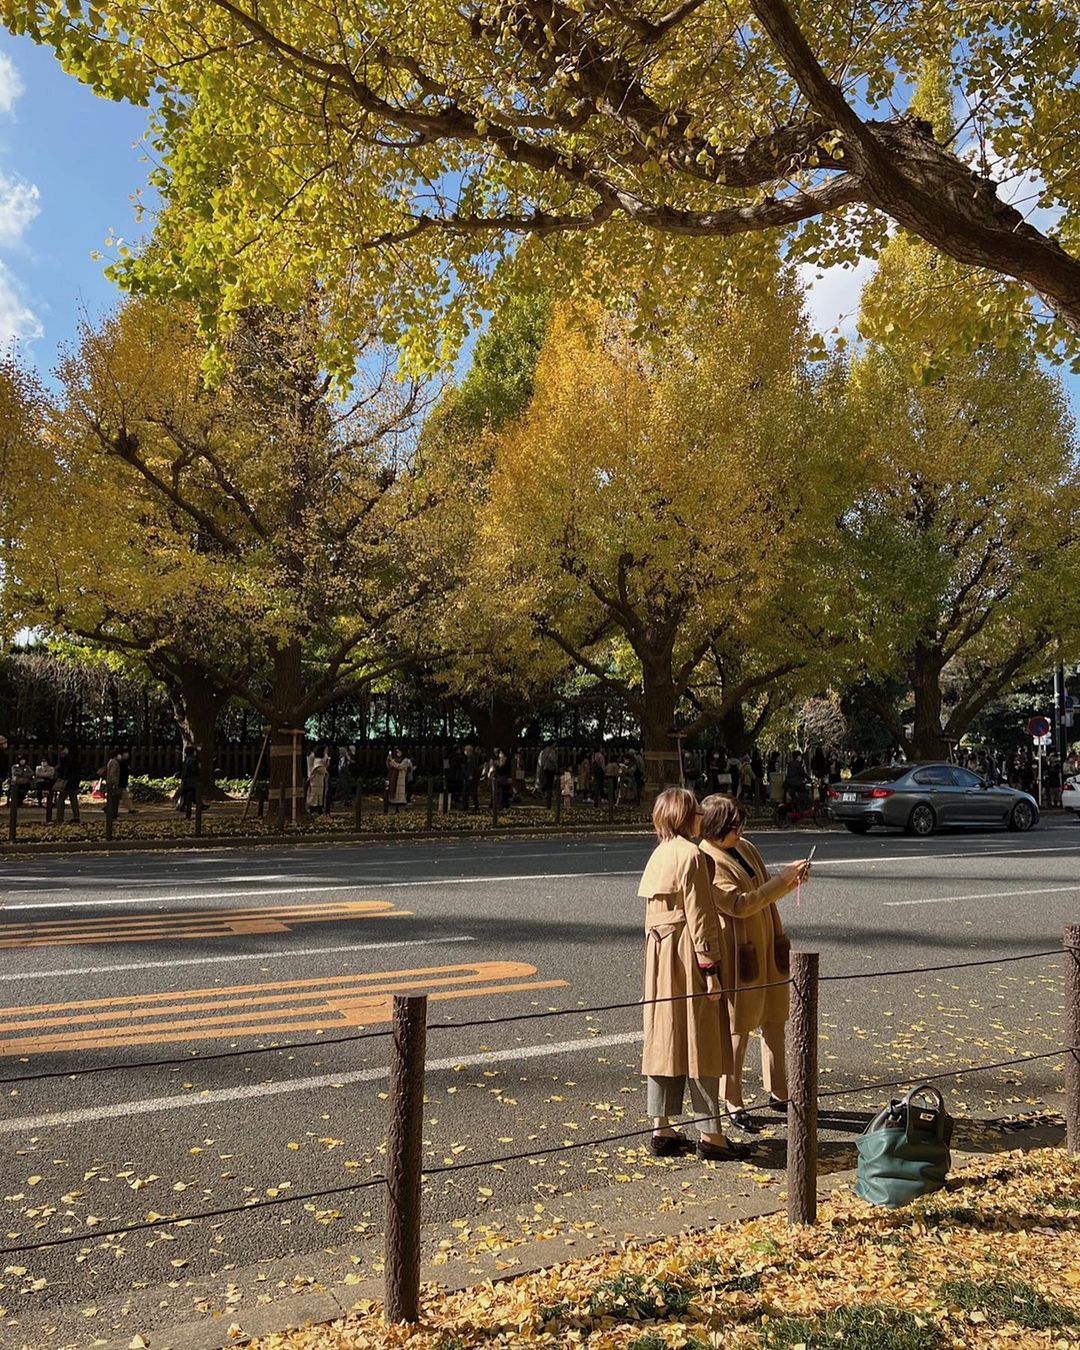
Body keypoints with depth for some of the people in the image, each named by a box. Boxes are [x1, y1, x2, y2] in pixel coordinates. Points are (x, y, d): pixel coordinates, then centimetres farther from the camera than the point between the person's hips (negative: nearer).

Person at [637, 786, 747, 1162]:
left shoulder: (659, 854, 12)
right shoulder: (690, 854, -14)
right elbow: (698, 916, -17)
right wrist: (710, 969, -14)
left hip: (659, 952, 8)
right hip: (687, 953, -8)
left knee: (665, 1039, 11)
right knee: (701, 1042, 0)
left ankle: (661, 1130, 16)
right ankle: (710, 1134, 8)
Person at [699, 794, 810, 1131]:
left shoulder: (746, 848, 9)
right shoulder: (707, 862, -17)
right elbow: (739, 904, -24)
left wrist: (791, 878, 0)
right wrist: (782, 880, -23)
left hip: (766, 947, 8)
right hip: (737, 953, -8)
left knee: (774, 1020, 15)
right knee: (739, 1028, 2)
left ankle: (778, 1093, 30)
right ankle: (733, 1103, 16)